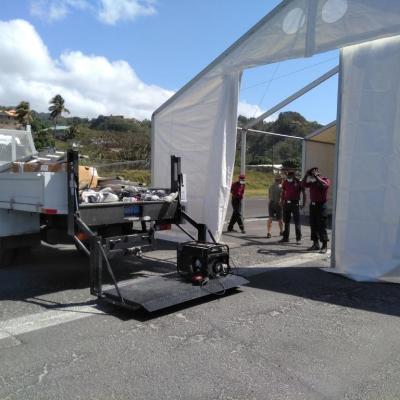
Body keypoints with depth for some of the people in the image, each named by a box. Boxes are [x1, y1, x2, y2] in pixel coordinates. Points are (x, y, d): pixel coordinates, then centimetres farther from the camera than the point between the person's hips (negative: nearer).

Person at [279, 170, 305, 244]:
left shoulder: (298, 183, -4)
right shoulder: (285, 182, 7)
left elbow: (303, 193, -1)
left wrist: (303, 203, -6)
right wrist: (282, 202, 10)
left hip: (295, 203, -4)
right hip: (286, 204, 5)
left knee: (297, 221, -3)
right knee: (286, 221, 10)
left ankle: (298, 238, 3)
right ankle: (285, 237, 20)